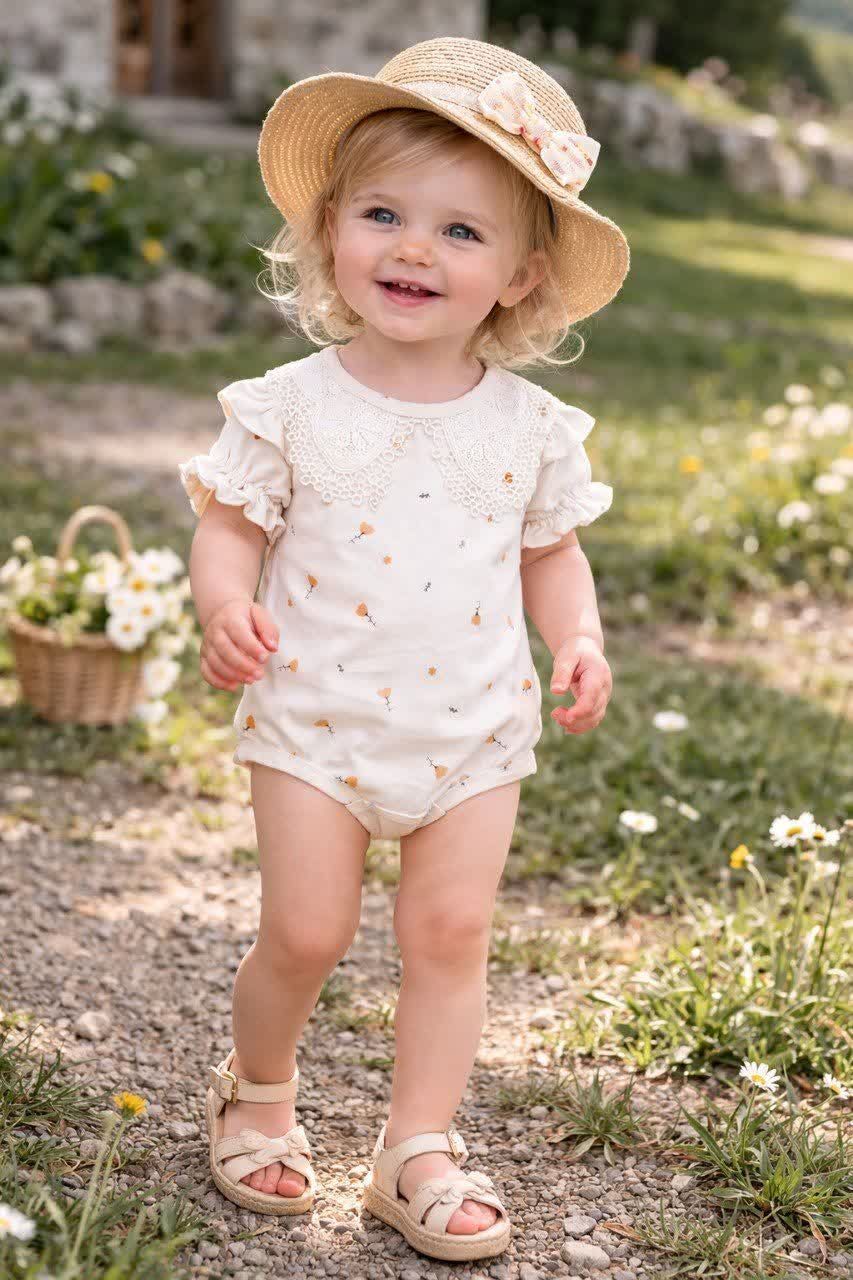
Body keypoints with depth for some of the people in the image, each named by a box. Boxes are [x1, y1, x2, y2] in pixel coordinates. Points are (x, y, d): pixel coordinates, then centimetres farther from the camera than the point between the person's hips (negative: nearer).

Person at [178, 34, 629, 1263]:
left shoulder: (532, 426, 0)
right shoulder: (292, 406, -6)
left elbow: (551, 551, 12)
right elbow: (229, 524, -1)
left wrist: (580, 638, -6)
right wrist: (226, 604, -22)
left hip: (475, 730, 2)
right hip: (317, 718, -2)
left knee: (452, 933, 2)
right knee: (306, 931, -1)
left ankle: (420, 1150, 17)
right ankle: (256, 1091, 28)